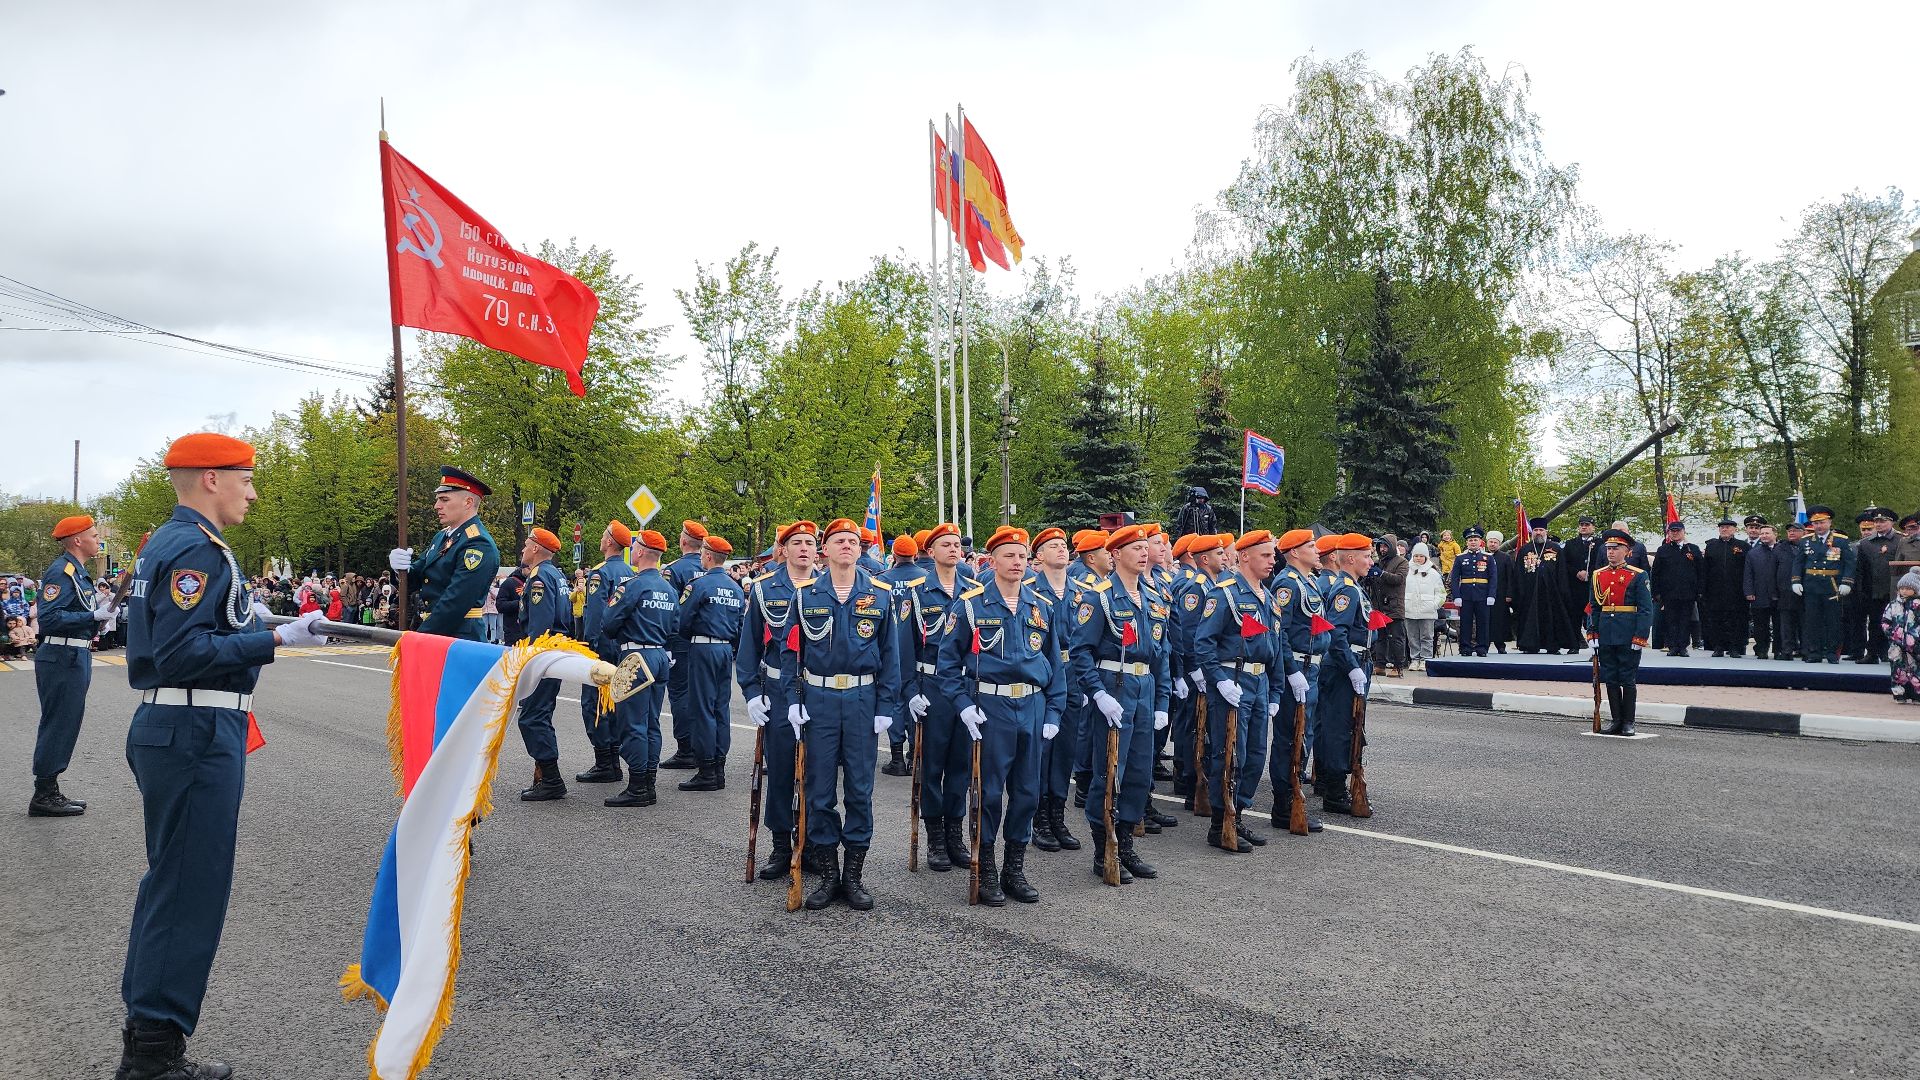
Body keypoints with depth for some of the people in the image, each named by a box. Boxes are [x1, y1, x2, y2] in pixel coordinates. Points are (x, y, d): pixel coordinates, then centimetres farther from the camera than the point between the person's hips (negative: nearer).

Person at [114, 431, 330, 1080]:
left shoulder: (165, 542, 15)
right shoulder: (197, 549, -17)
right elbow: (181, 654, -24)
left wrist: (258, 632, 22)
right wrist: (276, 641, -24)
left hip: (167, 729, 11)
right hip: (197, 735, -11)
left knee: (168, 880, 19)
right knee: (192, 888, -3)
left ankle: (144, 1022, 32)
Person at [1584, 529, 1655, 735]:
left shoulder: (1638, 576, -3)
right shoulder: (1597, 575, 9)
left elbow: (1646, 609, -6)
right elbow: (1593, 607, 12)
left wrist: (1640, 637, -12)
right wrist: (1592, 633, 4)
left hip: (1628, 636, -4)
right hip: (1605, 636, 4)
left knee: (1628, 680, 2)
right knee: (1610, 679, 8)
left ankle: (1628, 722, 10)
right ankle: (1616, 719, 16)